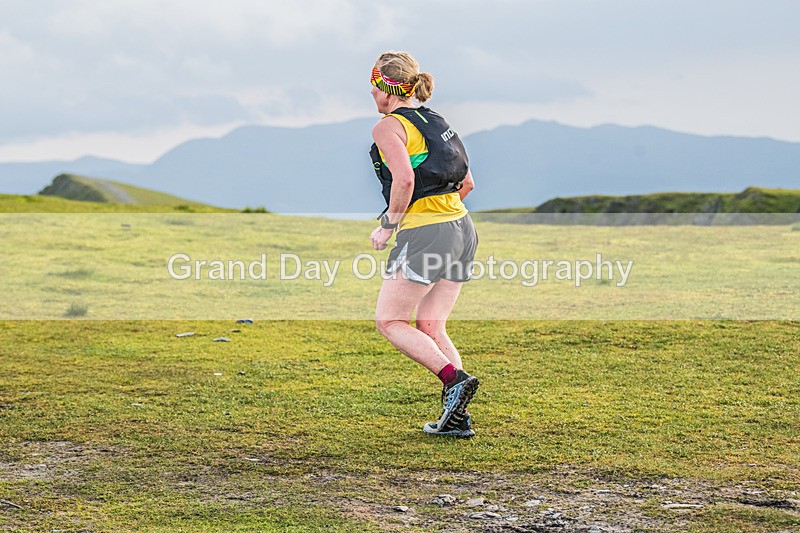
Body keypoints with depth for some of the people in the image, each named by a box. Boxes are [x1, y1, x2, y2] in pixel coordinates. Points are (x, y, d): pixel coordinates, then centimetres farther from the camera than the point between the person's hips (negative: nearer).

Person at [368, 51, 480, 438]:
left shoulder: (388, 126, -5)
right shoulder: (434, 120, 18)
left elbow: (404, 179, -21)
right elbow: (467, 183, 18)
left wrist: (388, 225, -9)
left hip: (424, 232, -8)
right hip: (462, 228, 8)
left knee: (389, 322, 2)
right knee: (431, 326, 12)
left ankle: (454, 378, -14)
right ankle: (457, 418, 4)